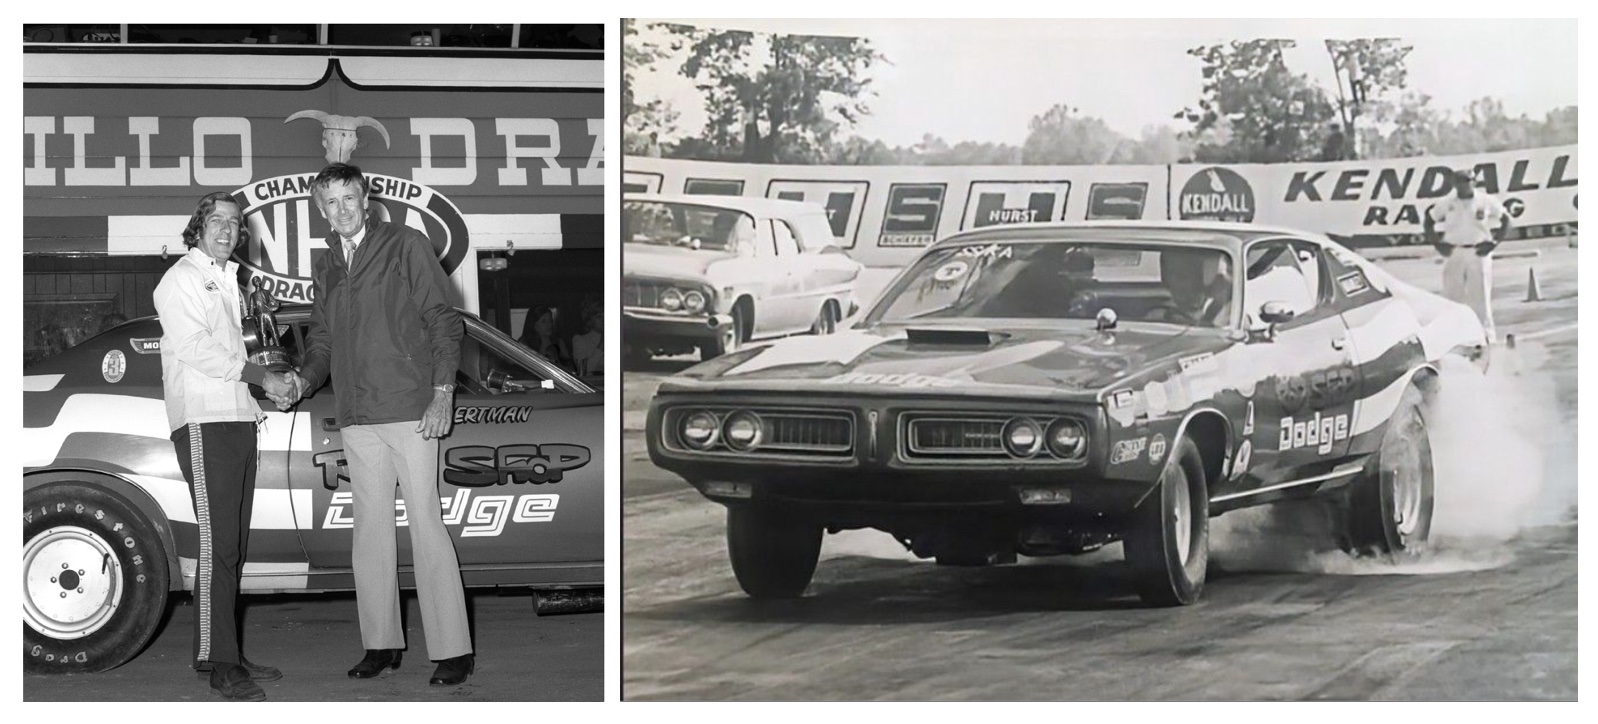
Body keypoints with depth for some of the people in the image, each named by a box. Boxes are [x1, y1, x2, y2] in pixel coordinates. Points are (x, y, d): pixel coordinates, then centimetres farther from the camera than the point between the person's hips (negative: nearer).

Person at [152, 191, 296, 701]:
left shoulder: (227, 280, 24)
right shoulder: (181, 280, -3)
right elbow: (197, 349, -13)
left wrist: (270, 389, 10)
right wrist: (262, 378, -11)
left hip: (238, 419, 9)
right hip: (203, 423, -9)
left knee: (233, 547, 7)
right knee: (218, 545, -14)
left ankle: (226, 658, 10)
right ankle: (219, 664, -16)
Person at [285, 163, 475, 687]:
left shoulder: (405, 246, 1)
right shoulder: (325, 269, 17)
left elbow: (443, 321, -2)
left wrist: (442, 394, -10)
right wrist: (305, 380, 1)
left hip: (409, 409, -6)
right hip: (356, 417, 6)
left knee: (425, 523, -8)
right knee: (370, 528, 7)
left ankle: (453, 650, -7)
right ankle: (381, 643, 13)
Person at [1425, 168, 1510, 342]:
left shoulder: (1486, 202, -1)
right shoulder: (1448, 205, 3)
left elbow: (1505, 219, 7)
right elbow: (1429, 220, 15)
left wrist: (1493, 243, -2)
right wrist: (1437, 243, 3)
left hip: (1478, 254, -2)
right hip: (1453, 254, 2)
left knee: (1480, 299, -2)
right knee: (1452, 298, 3)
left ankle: (1487, 337, 2)